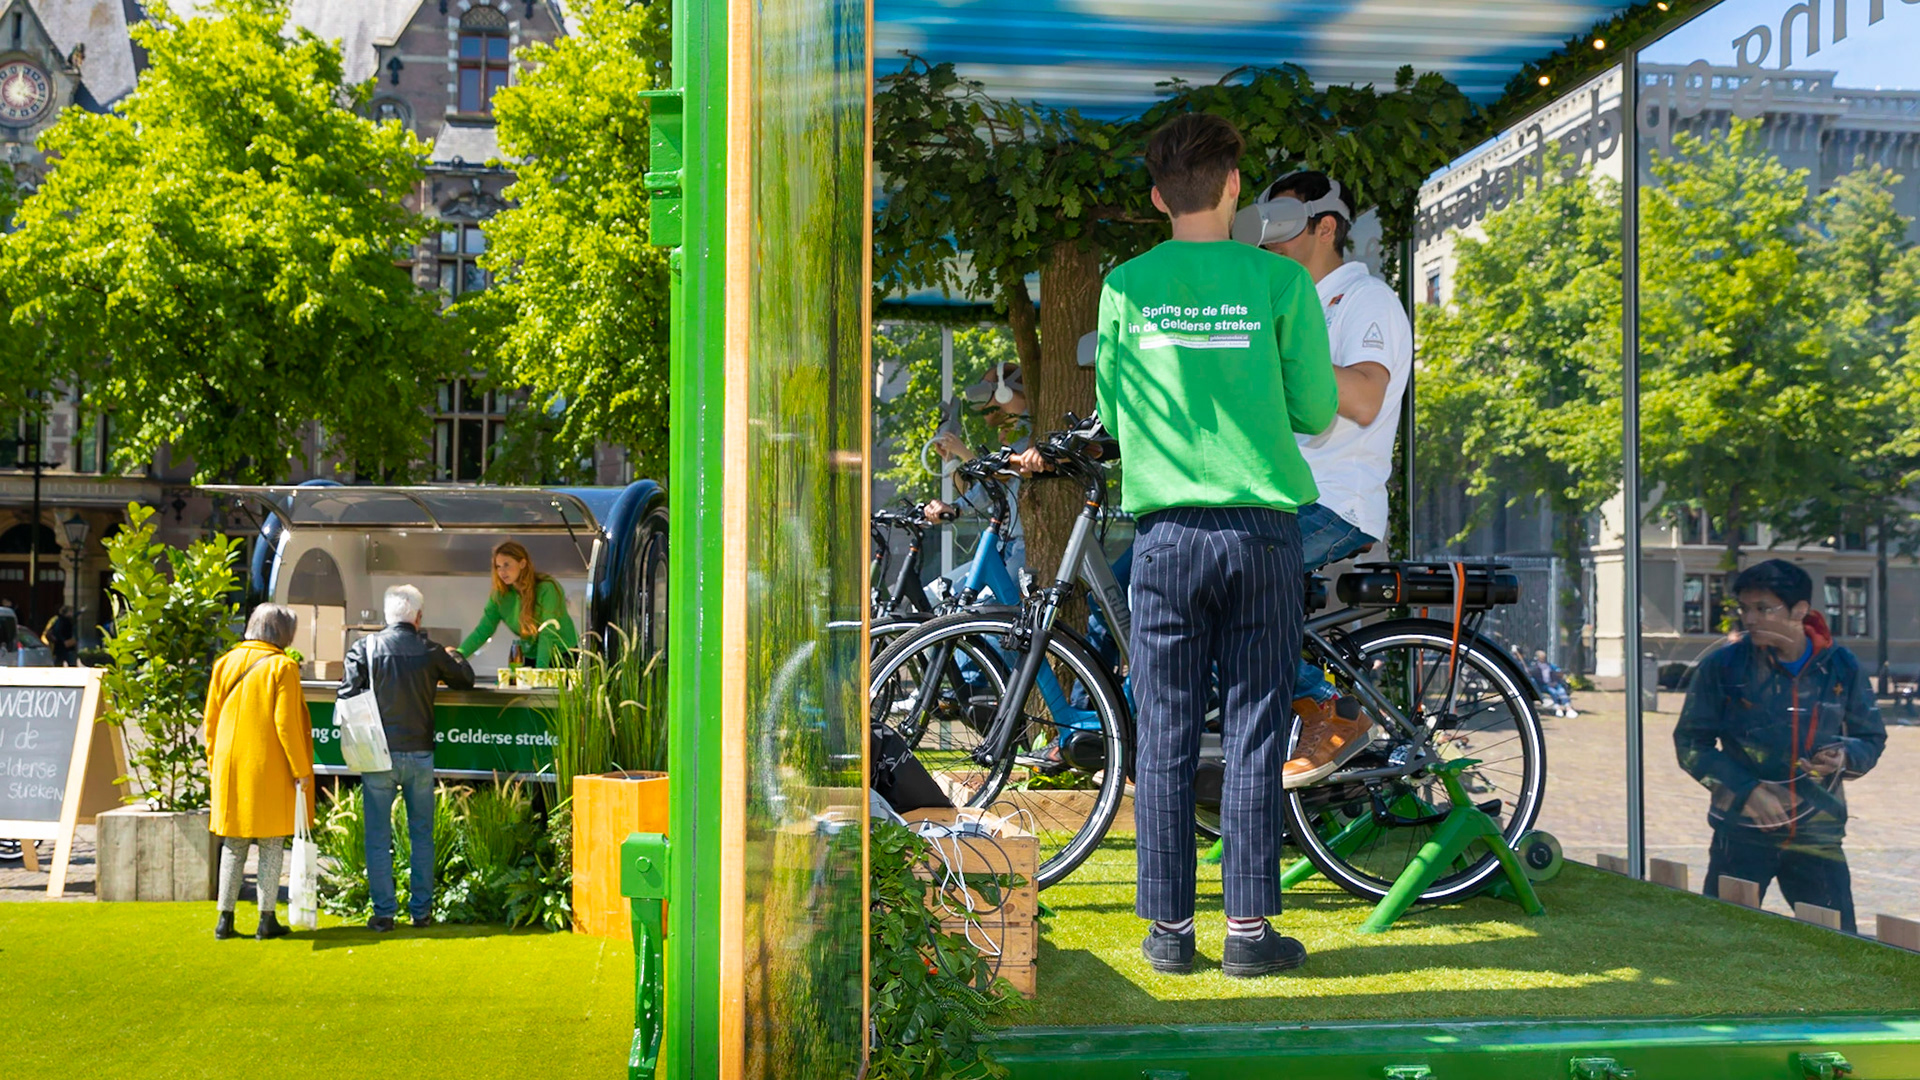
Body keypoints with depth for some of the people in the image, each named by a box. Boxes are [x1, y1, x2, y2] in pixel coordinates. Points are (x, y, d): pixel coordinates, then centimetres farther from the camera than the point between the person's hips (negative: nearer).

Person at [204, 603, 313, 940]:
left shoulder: (224, 664, 7)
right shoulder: (282, 666, -9)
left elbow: (211, 721, 9)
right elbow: (286, 723, -12)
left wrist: (214, 765, 18)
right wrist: (300, 769, -7)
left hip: (231, 767, 5)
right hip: (269, 769, -4)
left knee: (233, 846, 12)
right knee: (271, 847, 4)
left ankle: (225, 919, 12)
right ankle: (267, 919, 5)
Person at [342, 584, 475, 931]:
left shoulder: (366, 647, -5)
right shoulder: (429, 651, -2)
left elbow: (348, 693, -7)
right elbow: (466, 679, 12)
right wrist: (453, 657, 33)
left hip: (379, 755, -1)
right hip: (419, 753, 1)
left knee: (378, 837, 6)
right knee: (421, 834, 12)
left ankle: (384, 912, 6)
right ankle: (421, 910, 14)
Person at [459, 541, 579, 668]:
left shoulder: (547, 589, -19)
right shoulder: (500, 595, -3)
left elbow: (547, 635, -26)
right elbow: (482, 631, -4)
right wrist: (458, 654, -19)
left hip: (562, 658, -5)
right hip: (530, 660, 5)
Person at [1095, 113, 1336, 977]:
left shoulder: (1127, 285, 1)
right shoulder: (1281, 281, -2)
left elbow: (1111, 413, 9)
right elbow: (1317, 411, 2)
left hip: (1167, 529, 1)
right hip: (1262, 527, -1)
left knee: (1165, 740, 7)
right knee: (1254, 737, 5)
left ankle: (1169, 928, 12)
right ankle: (1249, 928, 9)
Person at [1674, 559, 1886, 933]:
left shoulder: (1841, 667, 1)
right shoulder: (1722, 666, -5)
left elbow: (1872, 738, 13)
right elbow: (1690, 742, -1)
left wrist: (1845, 757, -11)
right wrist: (1747, 789, -13)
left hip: (1818, 833, 2)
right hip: (1743, 832, -2)